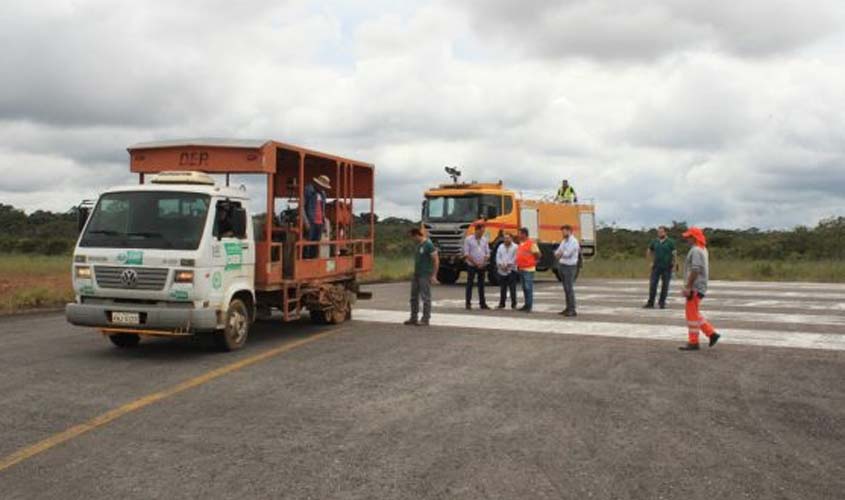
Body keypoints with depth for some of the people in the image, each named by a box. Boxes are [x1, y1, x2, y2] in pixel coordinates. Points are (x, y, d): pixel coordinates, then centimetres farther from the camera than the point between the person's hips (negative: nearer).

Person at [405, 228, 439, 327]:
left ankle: (425, 319, 4)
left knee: (425, 298, -3)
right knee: (414, 297, 12)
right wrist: (414, 273, 14)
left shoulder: (428, 244, -14)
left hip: (425, 275, -8)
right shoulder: (416, 245, 10)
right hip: (416, 274, 9)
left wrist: (433, 275, -17)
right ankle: (413, 318, 21)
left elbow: (436, 260, -15)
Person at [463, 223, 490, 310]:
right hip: (471, 266, -4)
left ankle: (482, 303, 12)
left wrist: (483, 263, -6)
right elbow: (466, 254, -9)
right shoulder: (468, 240, -5)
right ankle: (468, 303, 4)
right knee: (470, 284, 0)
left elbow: (487, 253, 8)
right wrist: (475, 263, -13)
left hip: (482, 266, 4)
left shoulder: (485, 240, 7)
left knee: (481, 285, 7)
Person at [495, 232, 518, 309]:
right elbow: (498, 257, 7)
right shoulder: (501, 247, 12)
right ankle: (502, 303, 16)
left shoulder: (515, 247, -2)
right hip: (502, 271, 4)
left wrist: (508, 265, -12)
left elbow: (515, 258, -8)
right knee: (502, 288, 9)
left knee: (512, 288, -4)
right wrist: (501, 265, -8)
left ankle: (513, 304, 2)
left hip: (511, 270, -4)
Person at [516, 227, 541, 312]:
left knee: (528, 288, -7)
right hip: (521, 269, 8)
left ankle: (529, 306, -3)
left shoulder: (531, 243, -12)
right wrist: (518, 262, 14)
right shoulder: (521, 243, 13)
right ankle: (526, 305, 18)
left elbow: (538, 255, -10)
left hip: (528, 269, -8)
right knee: (524, 288, 12)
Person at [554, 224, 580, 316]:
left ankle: (572, 310, -7)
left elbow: (568, 253, -20)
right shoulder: (563, 241, 15)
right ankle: (568, 308, 17)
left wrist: (560, 253, -2)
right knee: (566, 288, 11)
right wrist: (558, 254, -9)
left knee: (569, 288, -9)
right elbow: (557, 252, 13)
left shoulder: (573, 241, -12)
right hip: (562, 266, 8)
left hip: (569, 267, -8)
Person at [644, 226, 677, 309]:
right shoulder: (654, 241, 6)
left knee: (665, 286, 4)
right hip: (656, 267, 2)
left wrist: (674, 264, -11)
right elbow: (649, 252, 18)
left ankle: (662, 303, 14)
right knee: (652, 284, -3)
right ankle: (650, 303, 2)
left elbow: (674, 253, -6)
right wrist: (652, 261, 12)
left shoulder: (670, 242, -3)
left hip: (667, 267, -2)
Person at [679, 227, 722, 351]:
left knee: (692, 315, -3)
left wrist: (687, 287, -22)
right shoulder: (702, 250, 16)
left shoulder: (696, 251, -17)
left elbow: (695, 270, -24)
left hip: (695, 288, -10)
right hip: (699, 287, 10)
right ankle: (711, 333, 15)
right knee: (695, 315, 17)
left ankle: (693, 342, 2)